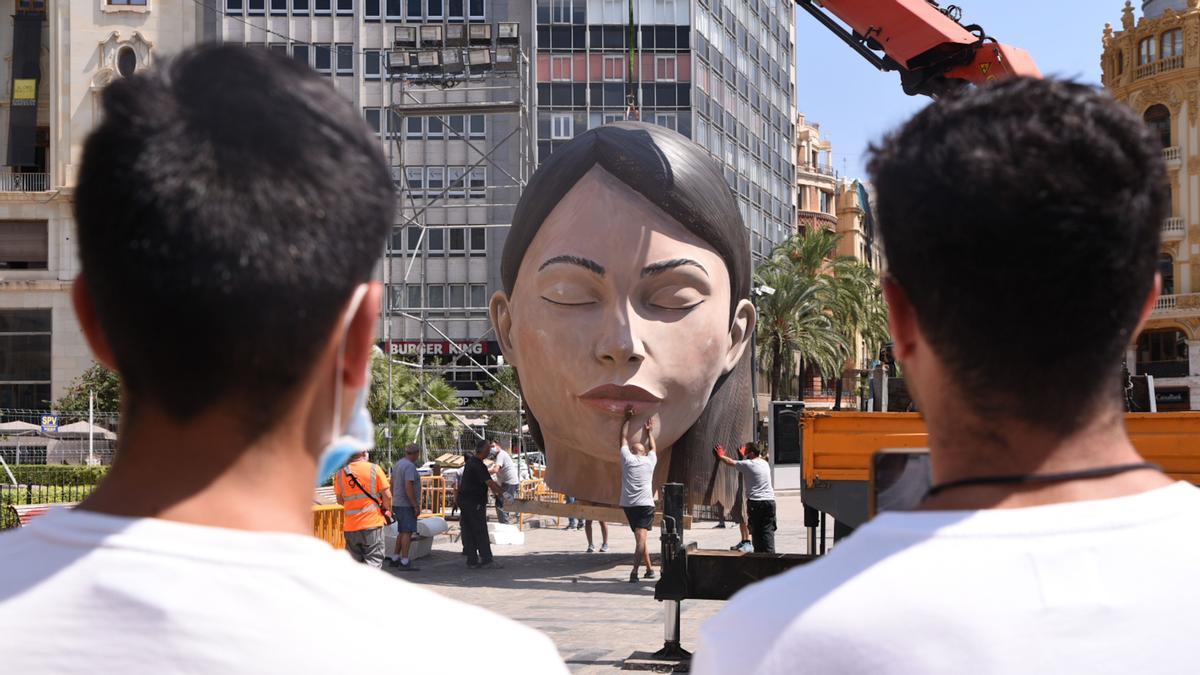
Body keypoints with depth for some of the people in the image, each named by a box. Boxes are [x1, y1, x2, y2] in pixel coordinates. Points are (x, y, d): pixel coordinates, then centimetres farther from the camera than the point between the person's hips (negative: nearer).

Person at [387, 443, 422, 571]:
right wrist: (416, 506, -20)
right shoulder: (410, 466, -17)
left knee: (402, 532, 15)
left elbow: (392, 484, 18)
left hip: (398, 503, 10)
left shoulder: (398, 464, 13)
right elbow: (408, 487, -24)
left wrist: (394, 503, 24)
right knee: (408, 532, -9)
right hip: (407, 505, -10)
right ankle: (405, 562, -11)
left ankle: (395, 559, 18)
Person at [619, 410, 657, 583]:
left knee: (640, 538, 16)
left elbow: (624, 438, 25)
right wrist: (649, 432, 46)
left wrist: (628, 419, 34)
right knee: (641, 537, -13)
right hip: (645, 504, -2)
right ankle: (634, 571, -29)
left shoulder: (627, 458, 10)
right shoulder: (649, 460, 10)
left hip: (628, 504, 2)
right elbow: (652, 447, 32)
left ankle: (649, 568, 22)